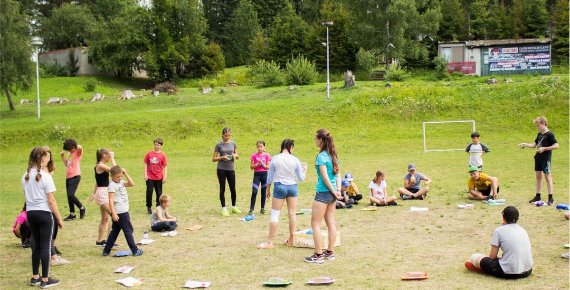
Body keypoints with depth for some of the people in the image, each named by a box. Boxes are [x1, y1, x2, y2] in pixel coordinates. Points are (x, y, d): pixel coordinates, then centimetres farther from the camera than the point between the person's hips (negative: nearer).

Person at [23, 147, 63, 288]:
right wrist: (59, 219, -7)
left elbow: (26, 195, 8)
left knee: (36, 245, 16)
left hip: (30, 213, 6)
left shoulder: (26, 176, 6)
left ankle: (35, 277, 23)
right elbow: (51, 200, -13)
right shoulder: (45, 176, -13)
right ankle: (45, 280, 6)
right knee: (45, 246, 1)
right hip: (44, 213, -6)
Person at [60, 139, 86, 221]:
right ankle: (72, 214, 19)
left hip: (75, 177, -8)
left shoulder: (77, 153, -6)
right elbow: (66, 164, 25)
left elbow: (80, 148, -30)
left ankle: (82, 208, 1)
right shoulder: (69, 154, 17)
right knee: (69, 196, 9)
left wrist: (77, 146, -10)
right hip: (68, 177, 9)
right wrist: (62, 156, 16)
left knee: (71, 195, -19)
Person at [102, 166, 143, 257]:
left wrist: (126, 174, -1)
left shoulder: (121, 182, 11)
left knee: (115, 231, 14)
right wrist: (113, 213, -25)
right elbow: (111, 200, -20)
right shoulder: (112, 185, -14)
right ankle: (135, 250, 5)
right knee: (128, 230, -2)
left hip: (123, 211, 9)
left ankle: (106, 250, 19)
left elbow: (132, 184, 5)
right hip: (120, 212, -9)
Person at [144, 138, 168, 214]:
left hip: (158, 177, -1)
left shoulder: (162, 155, -5)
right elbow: (146, 164, 5)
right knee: (149, 191, 1)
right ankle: (149, 207, 14)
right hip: (149, 177, 1)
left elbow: (165, 166, -3)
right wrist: (145, 174, -3)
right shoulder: (149, 154, 0)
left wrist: (165, 176, -9)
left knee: (159, 193, 7)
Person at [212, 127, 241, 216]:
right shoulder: (219, 145, -2)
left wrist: (235, 155, -11)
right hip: (221, 169, -2)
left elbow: (238, 157, 12)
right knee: (222, 189, 2)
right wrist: (222, 157, -18)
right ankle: (224, 208, 8)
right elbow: (213, 159, -2)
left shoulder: (233, 143, 6)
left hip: (231, 169, 2)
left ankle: (234, 207, 24)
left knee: (233, 189, 8)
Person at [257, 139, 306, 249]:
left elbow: (270, 176, 0)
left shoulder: (275, 159, -6)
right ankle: (291, 240, 19)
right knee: (292, 213, 11)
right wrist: (304, 170, 22)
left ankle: (270, 242, 3)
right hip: (292, 187, 1)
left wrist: (268, 189, 12)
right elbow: (301, 178, 3)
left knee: (275, 214, 2)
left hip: (279, 187, -1)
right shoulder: (295, 160, -4)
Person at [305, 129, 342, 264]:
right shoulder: (333, 155, 10)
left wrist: (334, 191, -11)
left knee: (315, 224, -1)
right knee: (331, 222, 12)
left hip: (323, 193, -8)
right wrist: (338, 190, 3)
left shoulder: (321, 156, -16)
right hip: (332, 193, 8)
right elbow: (338, 174, 9)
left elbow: (325, 177, -18)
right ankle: (330, 252, 18)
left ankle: (318, 255, 0)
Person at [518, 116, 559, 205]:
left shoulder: (549, 134, -13)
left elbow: (556, 146, -19)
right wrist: (526, 145, 2)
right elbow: (534, 144, 17)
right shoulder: (539, 134, 11)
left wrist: (544, 148, -20)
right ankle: (538, 196, 20)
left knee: (547, 177, -5)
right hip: (538, 157, 8)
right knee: (538, 176, 12)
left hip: (546, 159, -8)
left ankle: (551, 198, -1)